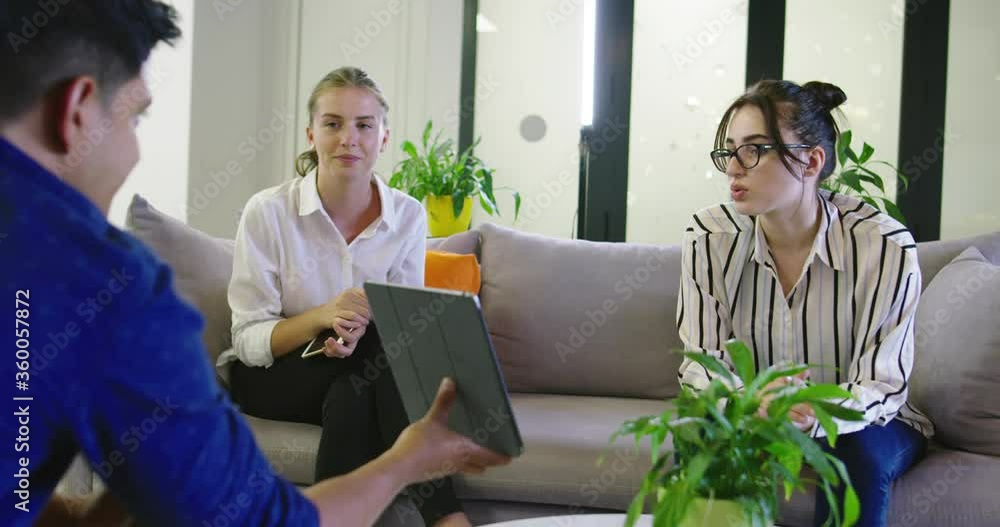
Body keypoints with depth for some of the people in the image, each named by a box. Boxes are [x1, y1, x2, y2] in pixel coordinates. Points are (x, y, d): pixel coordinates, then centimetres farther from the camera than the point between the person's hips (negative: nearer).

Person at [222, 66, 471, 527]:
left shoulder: (408, 216, -6)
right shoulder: (267, 212, -14)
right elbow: (248, 340, -13)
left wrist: (360, 331, -29)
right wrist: (322, 316, -33)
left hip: (356, 375, 2)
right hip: (271, 379, -2)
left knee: (353, 397, -34)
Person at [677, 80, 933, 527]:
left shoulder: (886, 247, -21)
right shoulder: (708, 237, -13)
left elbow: (882, 385, -19)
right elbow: (702, 361, -11)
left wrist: (816, 414, -43)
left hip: (862, 423, -1)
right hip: (750, 420, 2)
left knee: (859, 456, -34)